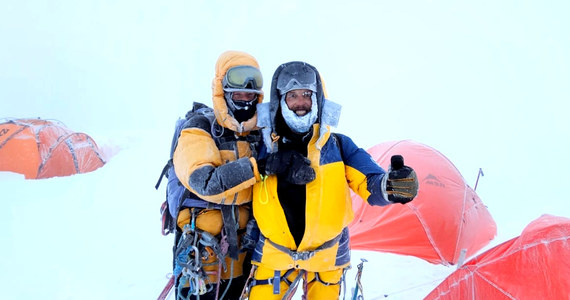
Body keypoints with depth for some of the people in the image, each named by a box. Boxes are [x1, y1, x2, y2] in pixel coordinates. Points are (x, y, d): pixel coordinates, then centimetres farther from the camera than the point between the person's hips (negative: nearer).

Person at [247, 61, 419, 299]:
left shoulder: (338, 145, -9)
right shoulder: (263, 148, -6)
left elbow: (370, 183, -19)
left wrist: (391, 185, -37)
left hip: (327, 254, 0)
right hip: (274, 253, 1)